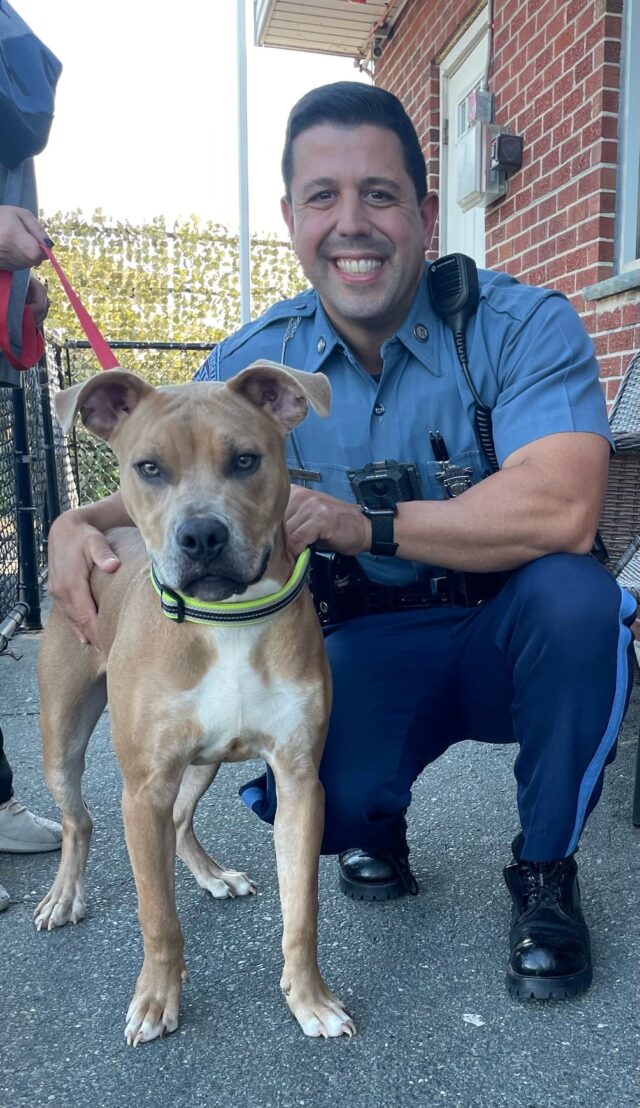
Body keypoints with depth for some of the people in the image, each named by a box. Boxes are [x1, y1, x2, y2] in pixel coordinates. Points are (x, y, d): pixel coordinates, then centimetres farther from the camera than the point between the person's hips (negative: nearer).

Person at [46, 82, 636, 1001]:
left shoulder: (524, 327, -15)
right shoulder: (251, 362, -3)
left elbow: (560, 510, -31)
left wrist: (364, 525, -30)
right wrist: (81, 525, -14)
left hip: (508, 638, 0)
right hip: (368, 650, 1)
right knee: (324, 803, -26)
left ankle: (546, 872, -5)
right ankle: (378, 824, 17)